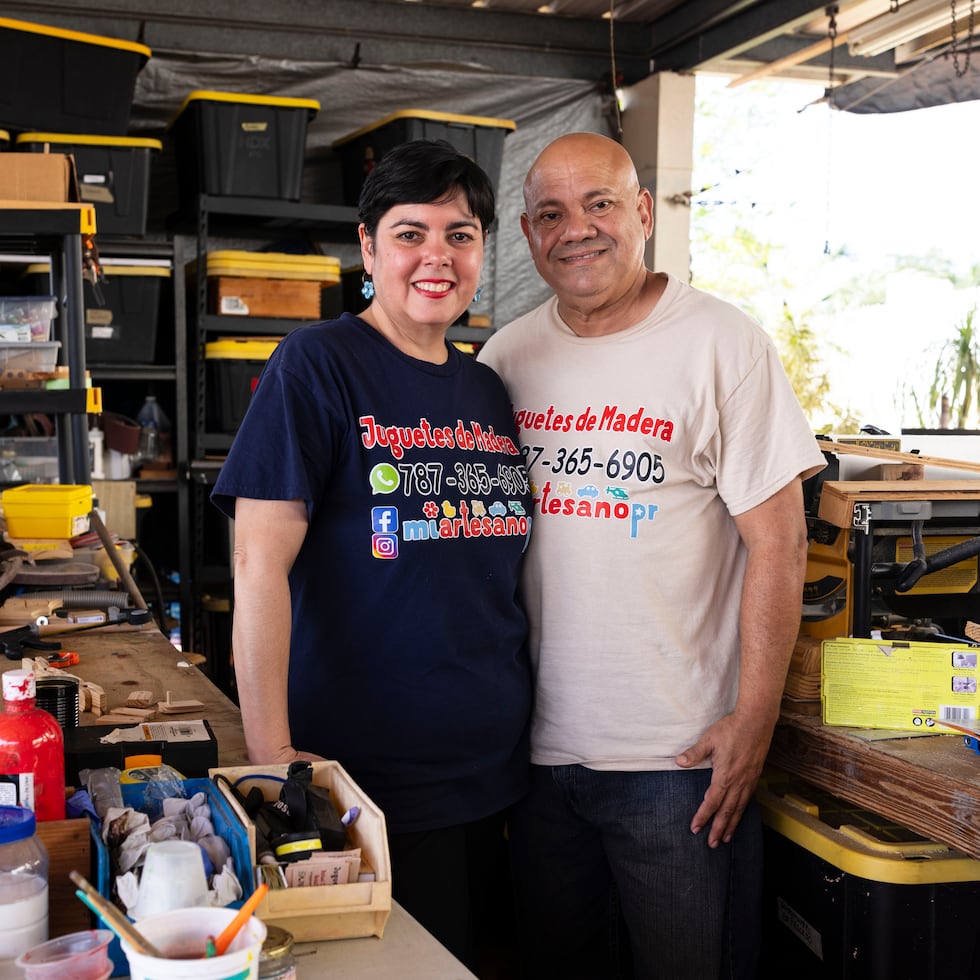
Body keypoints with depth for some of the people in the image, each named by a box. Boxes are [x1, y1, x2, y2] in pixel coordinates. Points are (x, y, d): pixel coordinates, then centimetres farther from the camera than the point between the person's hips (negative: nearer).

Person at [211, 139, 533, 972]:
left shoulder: (488, 391, 10)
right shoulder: (317, 365, -10)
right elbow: (261, 563, -16)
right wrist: (272, 752, -20)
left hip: (496, 769, 7)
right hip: (369, 774, -6)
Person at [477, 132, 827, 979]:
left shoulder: (721, 344, -7)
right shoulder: (505, 357, 6)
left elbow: (777, 543, -9)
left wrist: (754, 720, -12)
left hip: (681, 752, -4)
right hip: (536, 747, 4)